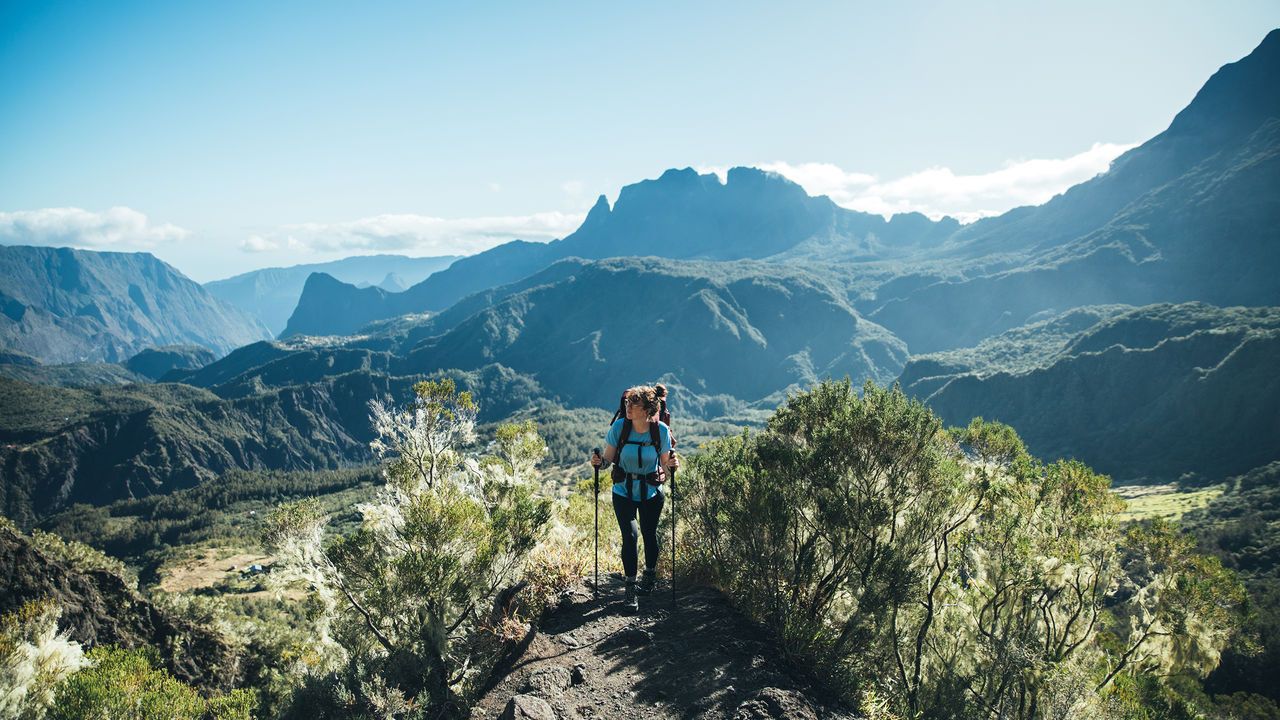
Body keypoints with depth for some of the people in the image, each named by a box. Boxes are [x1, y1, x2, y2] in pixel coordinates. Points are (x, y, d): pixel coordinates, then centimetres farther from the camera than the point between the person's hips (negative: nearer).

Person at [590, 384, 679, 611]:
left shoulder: (661, 430, -13)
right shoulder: (619, 427, -13)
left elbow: (664, 463, -2)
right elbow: (609, 459, -5)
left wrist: (671, 465, -23)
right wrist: (599, 462, -26)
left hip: (651, 492, 1)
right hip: (623, 492, -1)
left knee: (649, 534, 13)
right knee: (630, 535, -13)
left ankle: (650, 575, 39)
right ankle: (630, 586, 1)